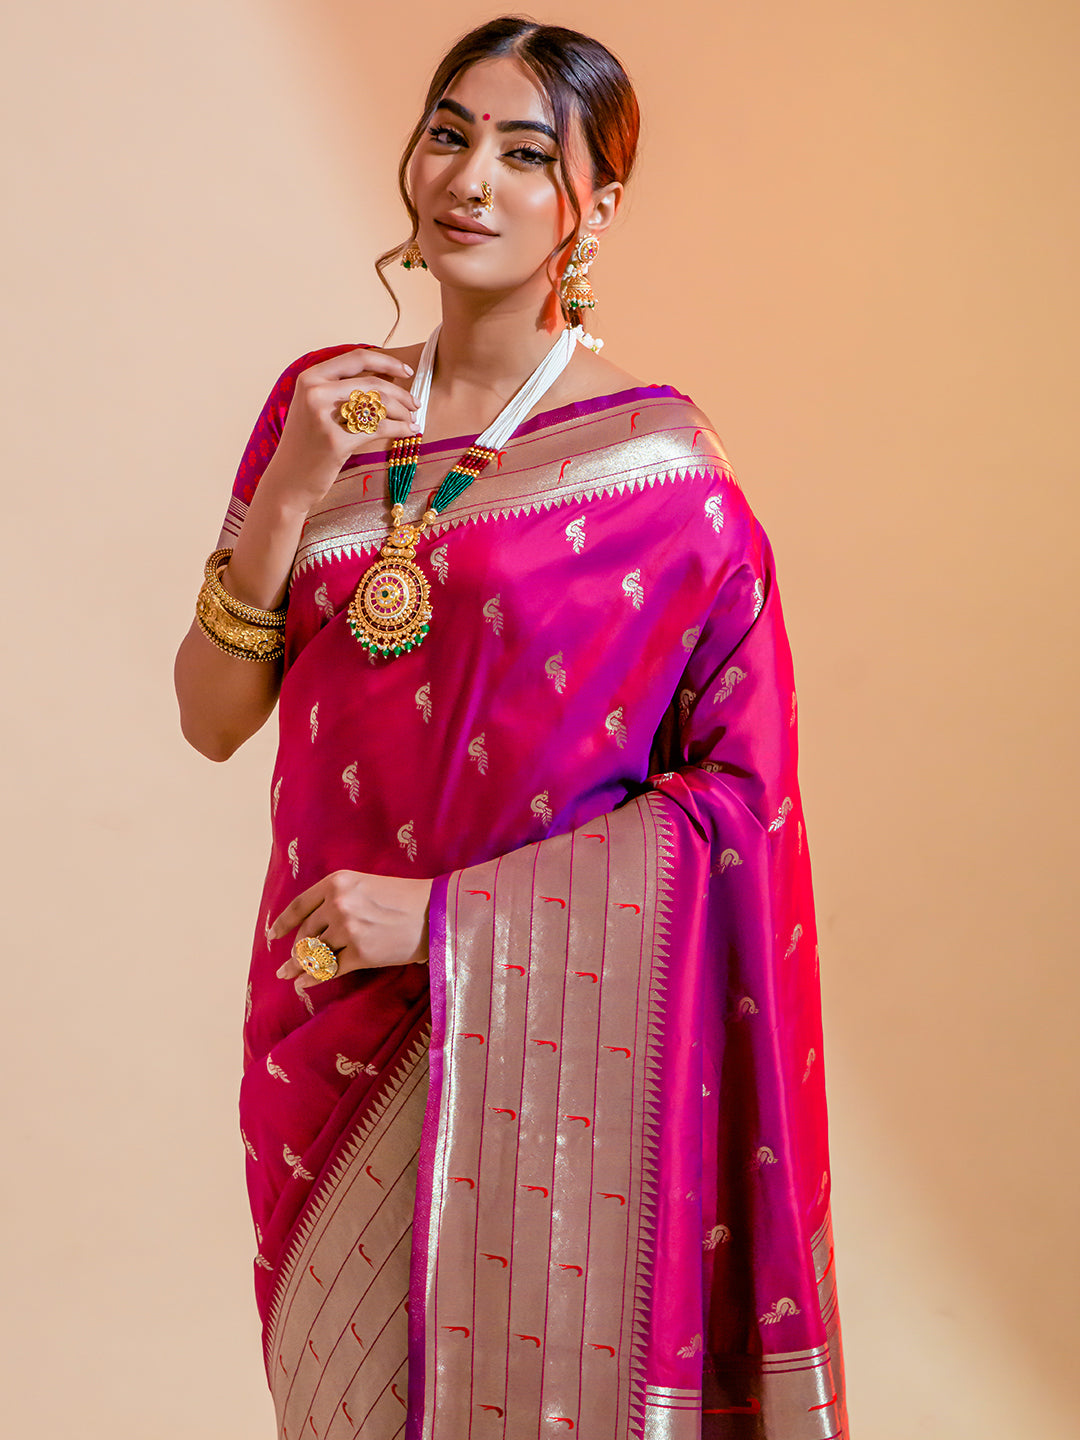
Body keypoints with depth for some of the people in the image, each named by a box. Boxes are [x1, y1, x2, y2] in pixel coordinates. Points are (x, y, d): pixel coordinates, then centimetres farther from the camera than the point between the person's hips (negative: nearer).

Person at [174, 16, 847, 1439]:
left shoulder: (656, 463, -10)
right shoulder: (325, 404, 3)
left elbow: (744, 791, -12)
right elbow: (212, 720, 1)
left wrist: (445, 915, -16)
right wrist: (291, 494, -15)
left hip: (536, 1032, -4)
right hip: (330, 1031, 5)